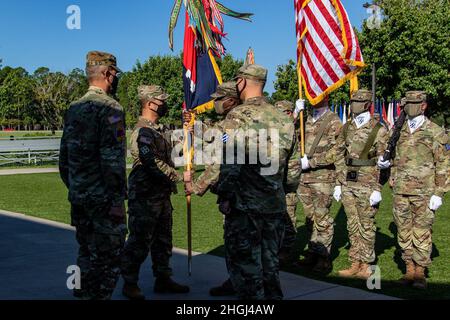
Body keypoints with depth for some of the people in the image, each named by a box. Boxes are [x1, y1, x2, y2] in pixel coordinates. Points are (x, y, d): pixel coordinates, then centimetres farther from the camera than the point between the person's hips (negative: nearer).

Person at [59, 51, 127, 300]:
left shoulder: (73, 109, 12)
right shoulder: (110, 108, -13)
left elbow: (64, 157, 15)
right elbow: (112, 159, -20)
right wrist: (118, 199, -16)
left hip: (78, 198, 8)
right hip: (103, 198, -8)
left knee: (86, 253, 17)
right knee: (107, 256, 0)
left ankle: (83, 294, 25)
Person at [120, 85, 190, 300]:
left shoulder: (157, 130, 15)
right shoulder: (143, 132, -17)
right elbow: (154, 164, -24)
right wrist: (179, 177, -17)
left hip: (161, 196, 10)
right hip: (145, 198, -10)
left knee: (163, 240, 15)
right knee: (139, 242, -1)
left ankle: (163, 280, 26)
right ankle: (130, 284, 11)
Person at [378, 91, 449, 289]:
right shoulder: (398, 131, 12)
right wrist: (385, 162, 1)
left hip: (424, 192, -4)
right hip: (400, 191, 4)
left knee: (422, 232, -1)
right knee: (404, 232, 7)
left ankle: (420, 272, 9)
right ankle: (409, 269, 18)